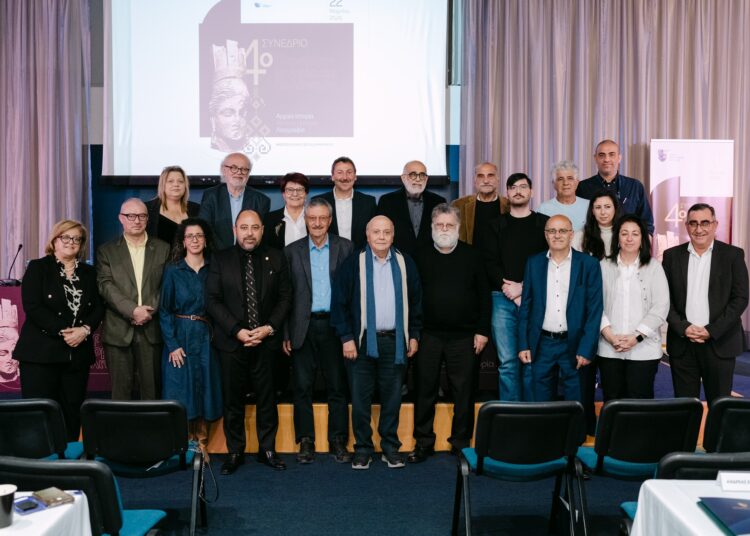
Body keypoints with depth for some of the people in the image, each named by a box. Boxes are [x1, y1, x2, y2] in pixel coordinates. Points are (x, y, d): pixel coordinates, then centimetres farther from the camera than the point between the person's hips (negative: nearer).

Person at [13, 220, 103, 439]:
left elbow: (98, 308, 8)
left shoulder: (89, 273, 14)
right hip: (41, 353, -3)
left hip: (78, 353, 4)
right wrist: (62, 331, -16)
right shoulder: (38, 268, 2)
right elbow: (32, 307, -9)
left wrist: (85, 329, -12)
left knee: (72, 412, 4)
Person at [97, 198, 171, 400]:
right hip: (119, 331, 0)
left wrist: (150, 310, -11)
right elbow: (106, 285, -4)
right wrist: (133, 310, -16)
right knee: (121, 390, 4)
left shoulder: (163, 249, 10)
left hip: (151, 330, 1)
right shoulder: (107, 251, 8)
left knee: (152, 388, 4)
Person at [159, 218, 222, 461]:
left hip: (206, 338, 2)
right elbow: (164, 309, -2)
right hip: (180, 337, -2)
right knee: (181, 391, -1)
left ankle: (201, 446, 15)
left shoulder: (213, 270, 6)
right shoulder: (172, 270, 1)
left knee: (205, 389, 4)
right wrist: (172, 344, -11)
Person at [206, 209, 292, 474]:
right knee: (233, 400, 8)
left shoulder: (276, 259, 4)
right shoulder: (220, 260, 1)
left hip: (266, 341, 1)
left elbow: (285, 297, 3)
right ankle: (235, 452, 21)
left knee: (266, 398, 8)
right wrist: (238, 331, -12)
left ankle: (267, 449, 22)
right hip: (231, 342, 0)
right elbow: (212, 300, -3)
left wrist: (269, 328, -10)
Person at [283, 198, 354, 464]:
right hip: (303, 328, 1)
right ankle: (306, 442, 17)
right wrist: (285, 333, -1)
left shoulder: (345, 248, 5)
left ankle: (338, 442, 17)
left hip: (335, 325, 0)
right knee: (302, 387, 5)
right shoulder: (292, 251, 7)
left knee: (337, 387, 6)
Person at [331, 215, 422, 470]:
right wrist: (346, 337, -7)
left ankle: (390, 446, 22)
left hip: (395, 341, 2)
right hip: (363, 341, -2)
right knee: (361, 397, 4)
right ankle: (362, 448, 17)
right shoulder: (353, 263, -2)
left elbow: (415, 301, 11)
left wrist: (414, 335, 8)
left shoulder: (405, 263, 6)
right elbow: (339, 302, -2)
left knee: (392, 396, 9)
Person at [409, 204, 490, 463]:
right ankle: (423, 442, 19)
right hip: (428, 335, 1)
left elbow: (484, 295, 4)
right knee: (425, 390, 6)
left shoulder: (471, 256, 3)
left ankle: (461, 442, 19)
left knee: (463, 391, 5)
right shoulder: (421, 257, 4)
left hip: (464, 337, 0)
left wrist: (482, 331, -1)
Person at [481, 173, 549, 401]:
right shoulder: (495, 226, 14)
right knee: (507, 363, 0)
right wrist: (511, 290, -7)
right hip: (503, 300, 1)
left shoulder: (545, 224, 9)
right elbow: (490, 263, 4)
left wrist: (523, 287, -9)